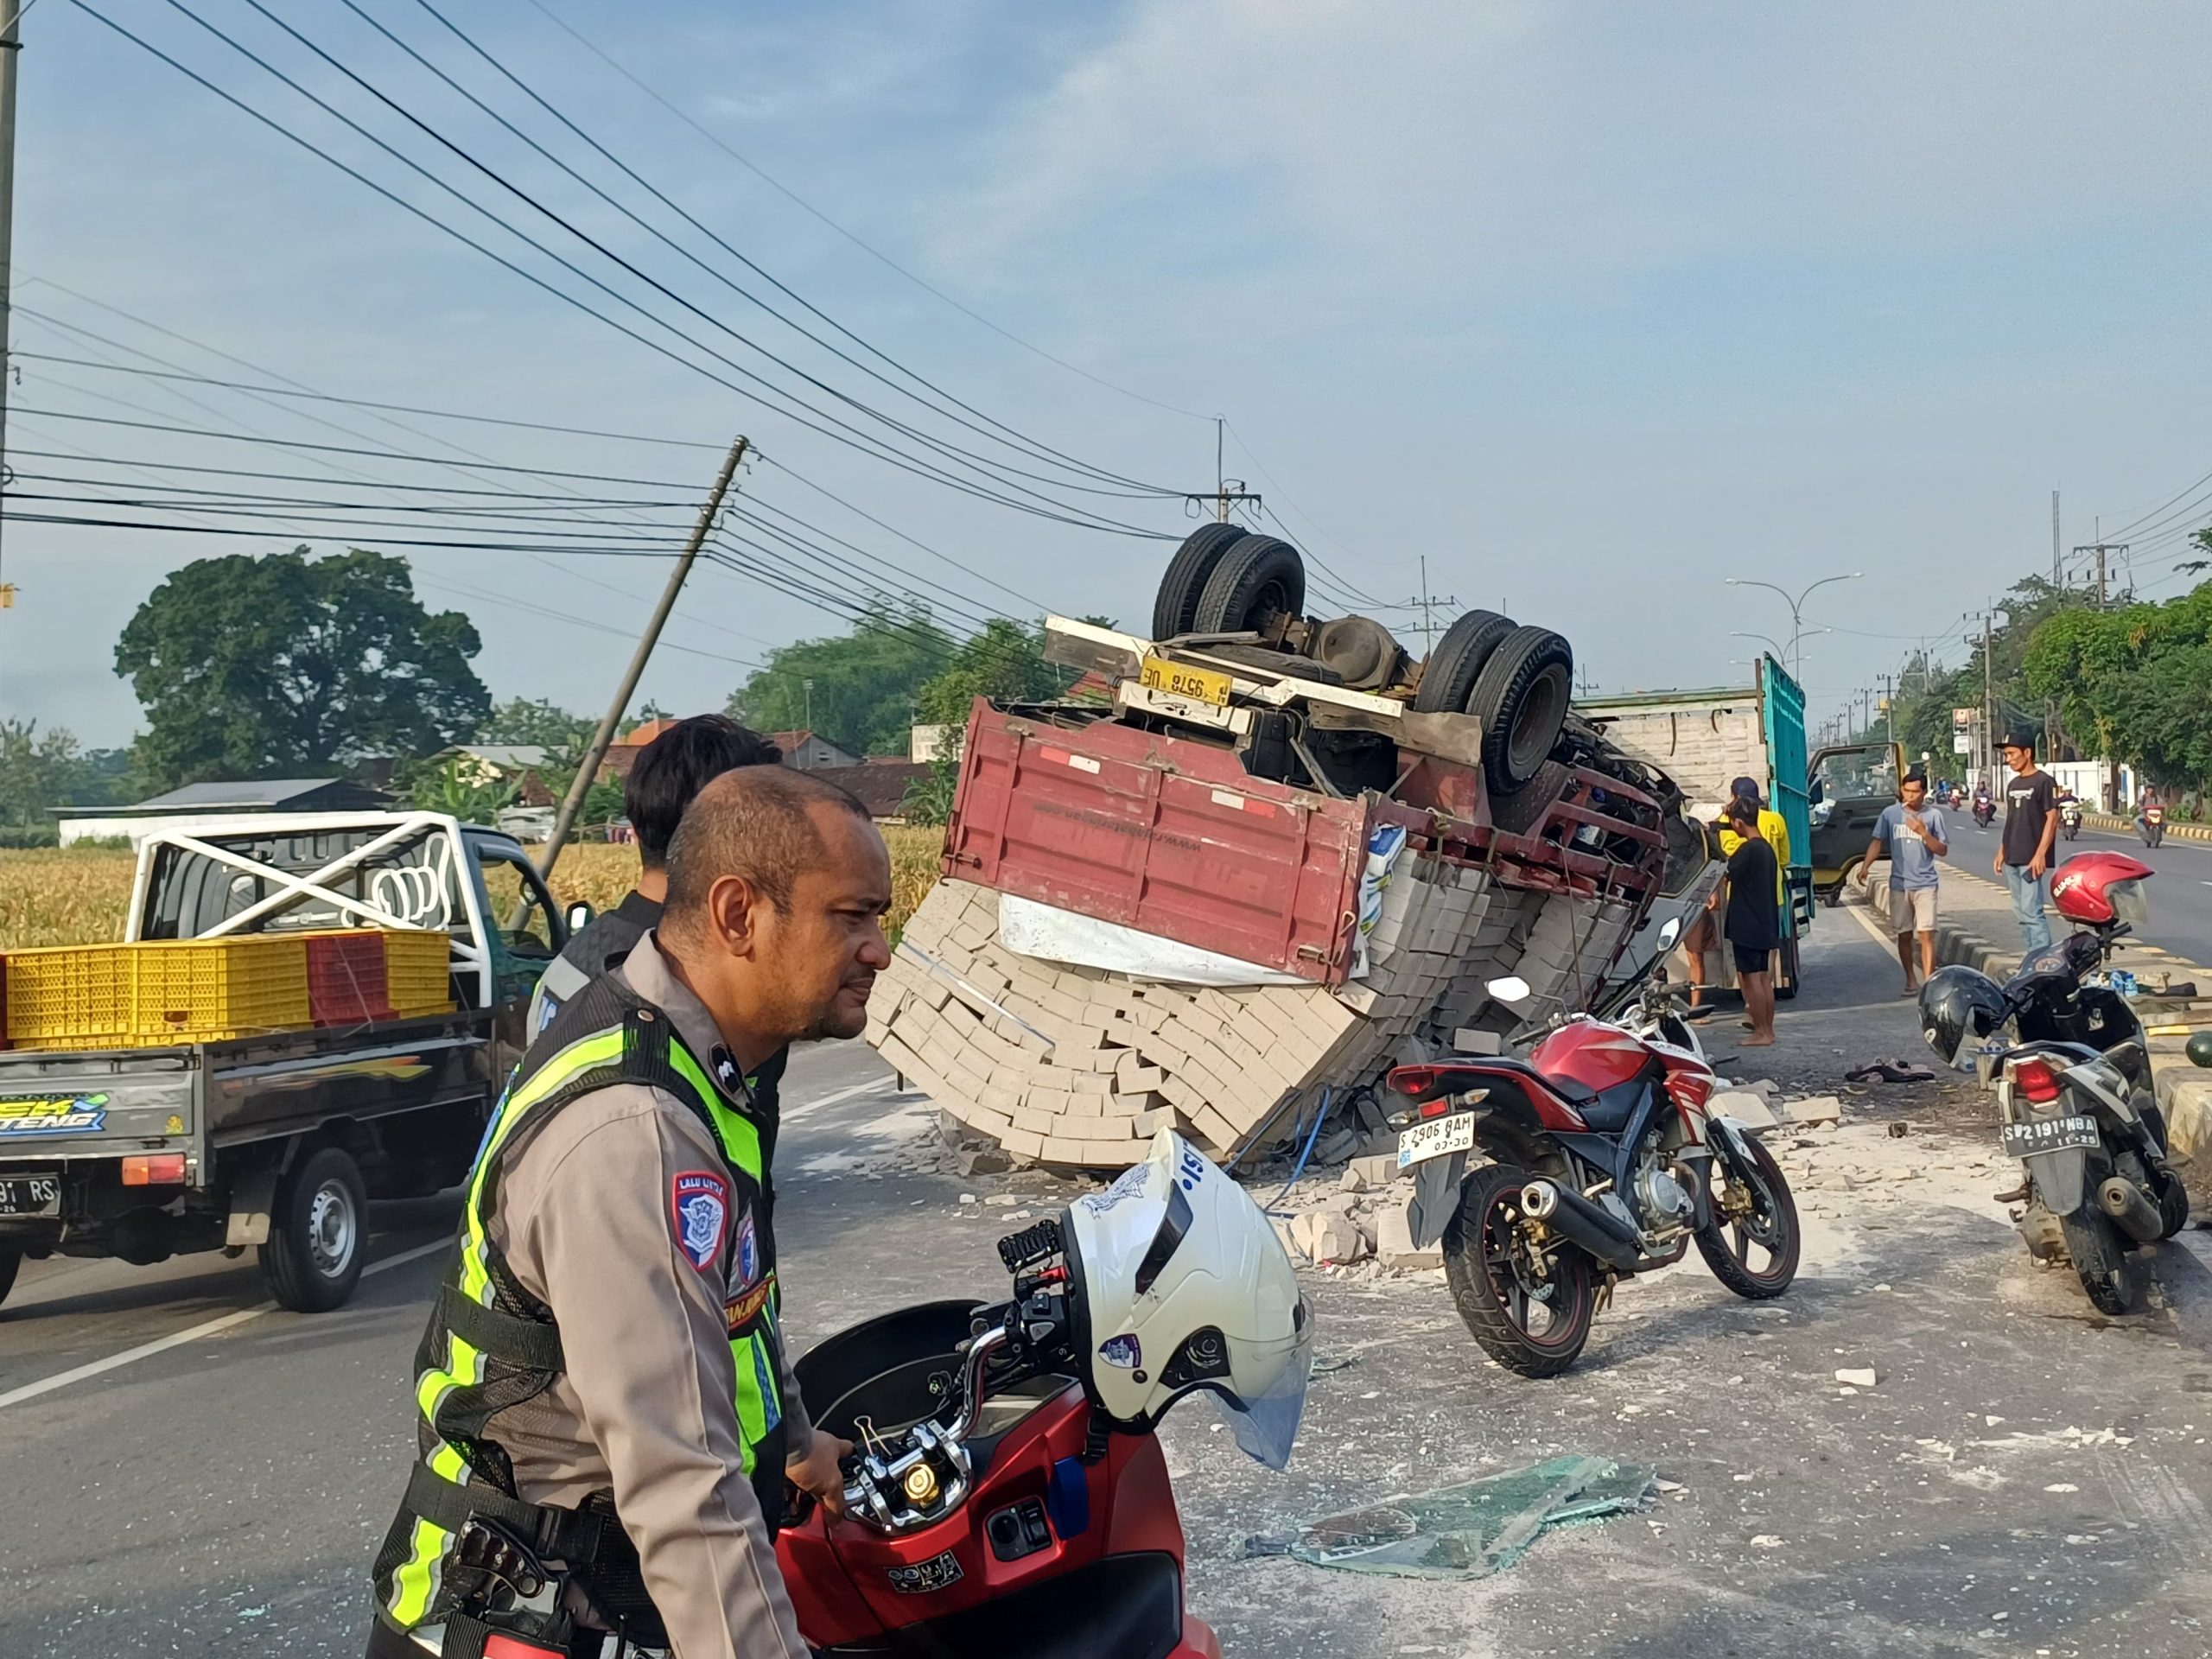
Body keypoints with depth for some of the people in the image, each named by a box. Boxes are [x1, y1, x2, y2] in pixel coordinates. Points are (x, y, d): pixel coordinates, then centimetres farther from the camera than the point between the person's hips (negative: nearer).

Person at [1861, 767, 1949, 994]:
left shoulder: (1933, 815, -2)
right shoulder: (1890, 813, 2)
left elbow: (1942, 850, -1)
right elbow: (1877, 841, 0)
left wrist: (1924, 833, -18)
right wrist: (1866, 866, -15)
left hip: (1925, 884, -2)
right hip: (1899, 884, 2)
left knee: (1926, 934, -9)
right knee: (1904, 934, 9)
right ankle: (1910, 980, 22)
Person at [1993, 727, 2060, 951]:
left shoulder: (2044, 782, -7)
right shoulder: (2013, 784, 15)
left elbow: (2052, 819, -12)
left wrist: (2040, 854, -18)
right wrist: (2001, 853, 16)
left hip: (2031, 861, -8)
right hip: (2012, 859, 8)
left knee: (2031, 912, -13)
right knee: (2020, 912, 10)